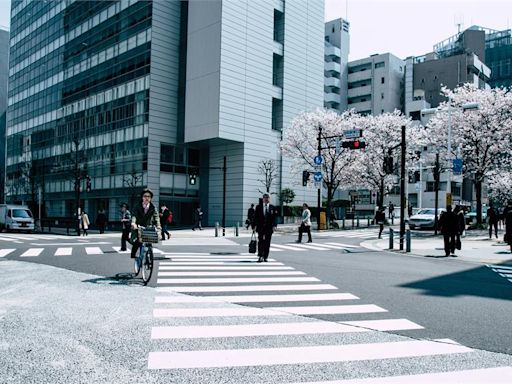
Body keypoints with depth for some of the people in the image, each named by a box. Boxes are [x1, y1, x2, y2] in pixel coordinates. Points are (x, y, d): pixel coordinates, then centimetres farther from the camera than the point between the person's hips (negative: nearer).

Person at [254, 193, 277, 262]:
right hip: (260, 227, -1)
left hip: (269, 228, 1)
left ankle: (265, 257, 12)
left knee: (267, 243, 4)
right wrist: (255, 225, -1)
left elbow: (275, 217, 3)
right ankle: (260, 256, -8)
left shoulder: (272, 207, 5)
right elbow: (256, 217, 6)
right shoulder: (258, 207, 6)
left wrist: (274, 225, -8)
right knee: (260, 242, -7)